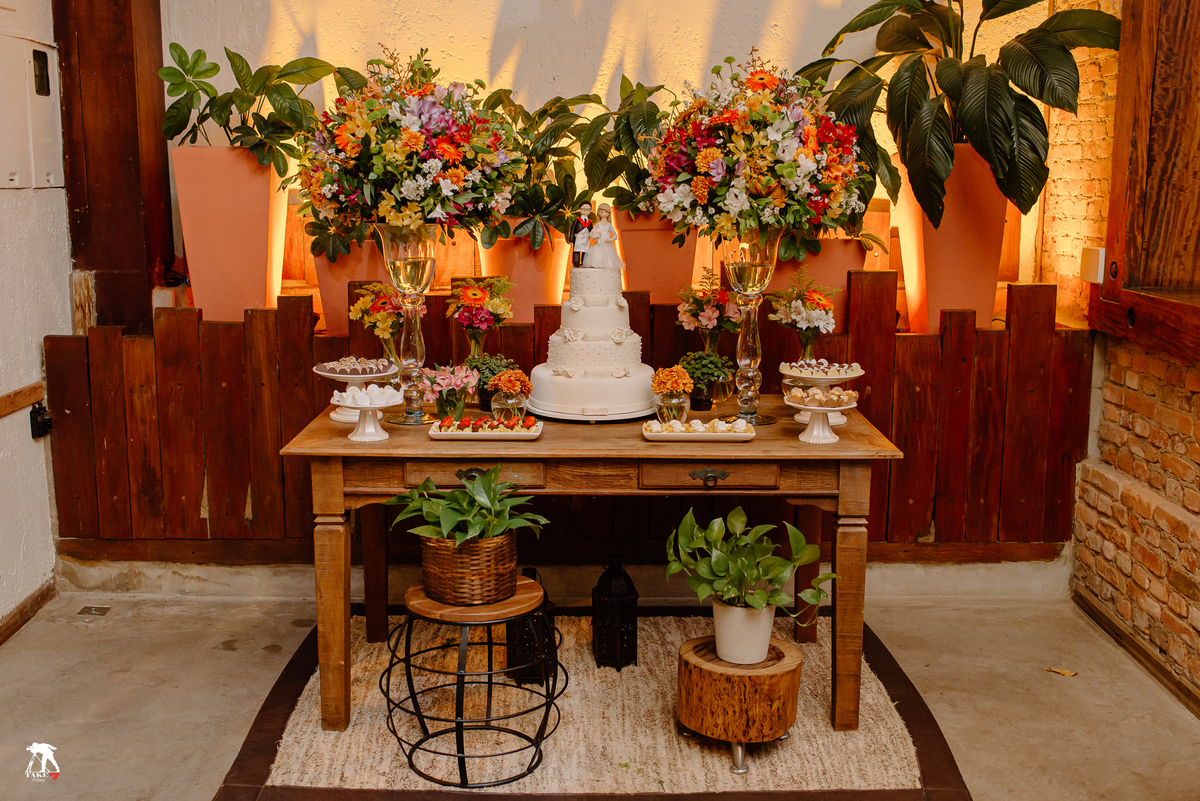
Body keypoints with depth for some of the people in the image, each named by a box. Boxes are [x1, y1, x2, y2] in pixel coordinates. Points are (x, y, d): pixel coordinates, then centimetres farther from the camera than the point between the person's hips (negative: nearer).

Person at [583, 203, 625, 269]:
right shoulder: (598, 224, 9)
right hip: (599, 245, 1)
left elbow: (615, 236, 9)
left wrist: (610, 240, -10)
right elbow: (591, 233, 13)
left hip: (607, 245, -1)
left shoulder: (609, 225, 8)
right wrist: (594, 237, -7)